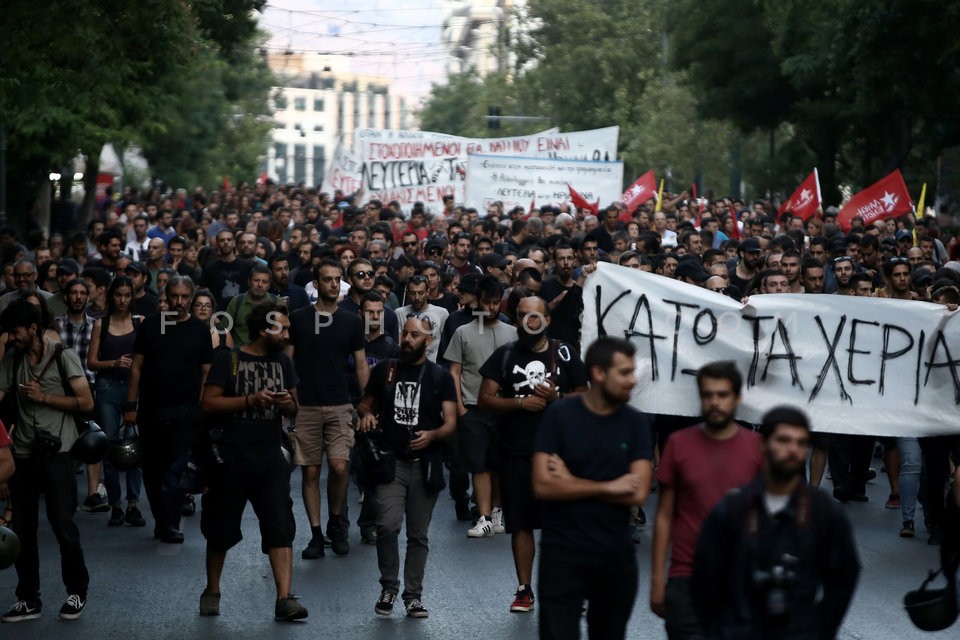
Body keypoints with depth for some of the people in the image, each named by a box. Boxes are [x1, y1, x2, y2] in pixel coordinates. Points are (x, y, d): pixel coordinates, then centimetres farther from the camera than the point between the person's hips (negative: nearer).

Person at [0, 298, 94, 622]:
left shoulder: (63, 356, -5)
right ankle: (28, 599, 14)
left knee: (63, 524, -2)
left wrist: (43, 397, -13)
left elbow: (86, 402, -9)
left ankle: (77, 591, 15)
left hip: (56, 453, -4)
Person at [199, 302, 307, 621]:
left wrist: (287, 404, -8)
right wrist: (251, 399, -19)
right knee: (221, 527, 8)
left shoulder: (282, 362, 11)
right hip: (231, 457, -3)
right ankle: (212, 592, 26)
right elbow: (209, 403, -11)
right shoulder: (227, 359, -4)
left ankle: (284, 598, -13)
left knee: (281, 527, -9)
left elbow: (293, 409, 16)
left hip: (270, 457, 3)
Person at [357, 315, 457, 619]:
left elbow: (450, 423, 0)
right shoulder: (385, 370, 7)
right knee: (388, 525, -17)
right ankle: (389, 588, 0)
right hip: (390, 461, 0)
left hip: (425, 464, 0)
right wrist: (366, 415, -4)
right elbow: (366, 403, 20)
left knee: (418, 534, 5)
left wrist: (432, 435, -21)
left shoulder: (440, 377, 4)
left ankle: (413, 596, 14)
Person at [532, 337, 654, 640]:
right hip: (562, 553, -3)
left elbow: (638, 493, -9)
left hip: (617, 555, 3)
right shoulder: (559, 415, -6)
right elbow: (543, 486, -14)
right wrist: (607, 487, -12)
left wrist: (572, 483, -11)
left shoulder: (637, 423, 0)